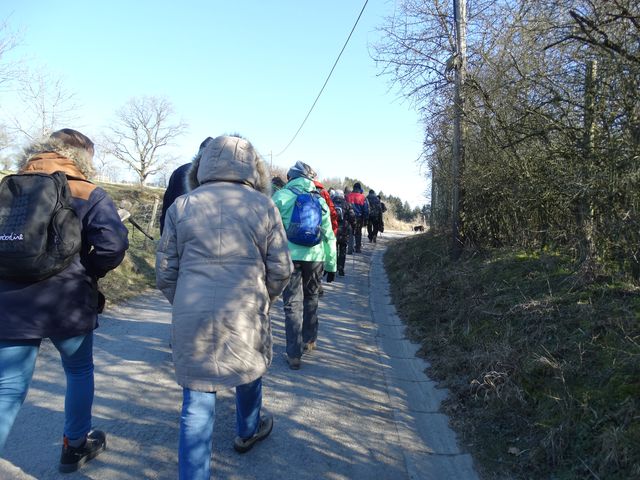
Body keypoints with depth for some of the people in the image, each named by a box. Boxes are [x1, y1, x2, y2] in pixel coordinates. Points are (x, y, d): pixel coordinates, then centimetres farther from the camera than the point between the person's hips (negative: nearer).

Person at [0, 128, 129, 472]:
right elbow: (113, 244, -19)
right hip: (67, 303, -3)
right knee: (79, 371, 20)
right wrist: (88, 272, -2)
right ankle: (75, 445, 35)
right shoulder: (87, 195, -5)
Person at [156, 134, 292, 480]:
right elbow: (281, 269, 0)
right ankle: (248, 431, 52)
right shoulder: (263, 205, -1)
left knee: (197, 402, 10)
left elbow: (165, 273, 4)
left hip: (190, 319, 0)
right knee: (249, 373, 27)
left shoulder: (180, 206, 2)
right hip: (245, 317, 0)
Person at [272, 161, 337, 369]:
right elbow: (329, 236, 9)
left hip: (290, 256, -2)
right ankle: (309, 341, 33)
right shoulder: (320, 200, 8)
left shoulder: (281, 196, -1)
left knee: (293, 303, 4)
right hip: (315, 257, 3)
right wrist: (331, 265, 15)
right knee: (311, 299, 21)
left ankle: (294, 354, 4)